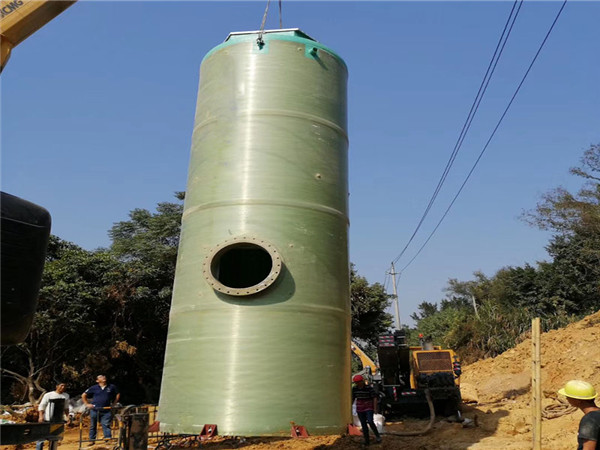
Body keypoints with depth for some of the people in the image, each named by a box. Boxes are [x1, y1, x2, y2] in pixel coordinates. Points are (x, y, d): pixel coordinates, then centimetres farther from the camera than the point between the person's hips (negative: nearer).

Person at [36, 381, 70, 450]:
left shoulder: (66, 396, 10)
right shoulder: (48, 395, -2)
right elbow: (41, 406, -3)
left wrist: (68, 416, 7)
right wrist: (40, 416, -14)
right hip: (46, 420, -4)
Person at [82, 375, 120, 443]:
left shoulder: (112, 387, 4)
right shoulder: (94, 388, 2)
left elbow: (117, 394, 17)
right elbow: (83, 395, 10)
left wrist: (114, 403, 10)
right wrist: (87, 404, 3)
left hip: (106, 411, -1)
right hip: (94, 410, 1)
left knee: (106, 425, -9)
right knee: (93, 426, 10)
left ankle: (108, 438, -12)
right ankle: (92, 440, 22)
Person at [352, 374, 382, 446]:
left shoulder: (369, 388, -15)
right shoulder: (354, 389, -2)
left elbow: (375, 398, -12)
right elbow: (352, 399, 7)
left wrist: (375, 408, -15)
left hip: (369, 408, -4)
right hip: (360, 409, 4)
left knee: (370, 422, -20)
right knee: (363, 424, 3)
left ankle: (377, 435, 1)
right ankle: (366, 440, 12)